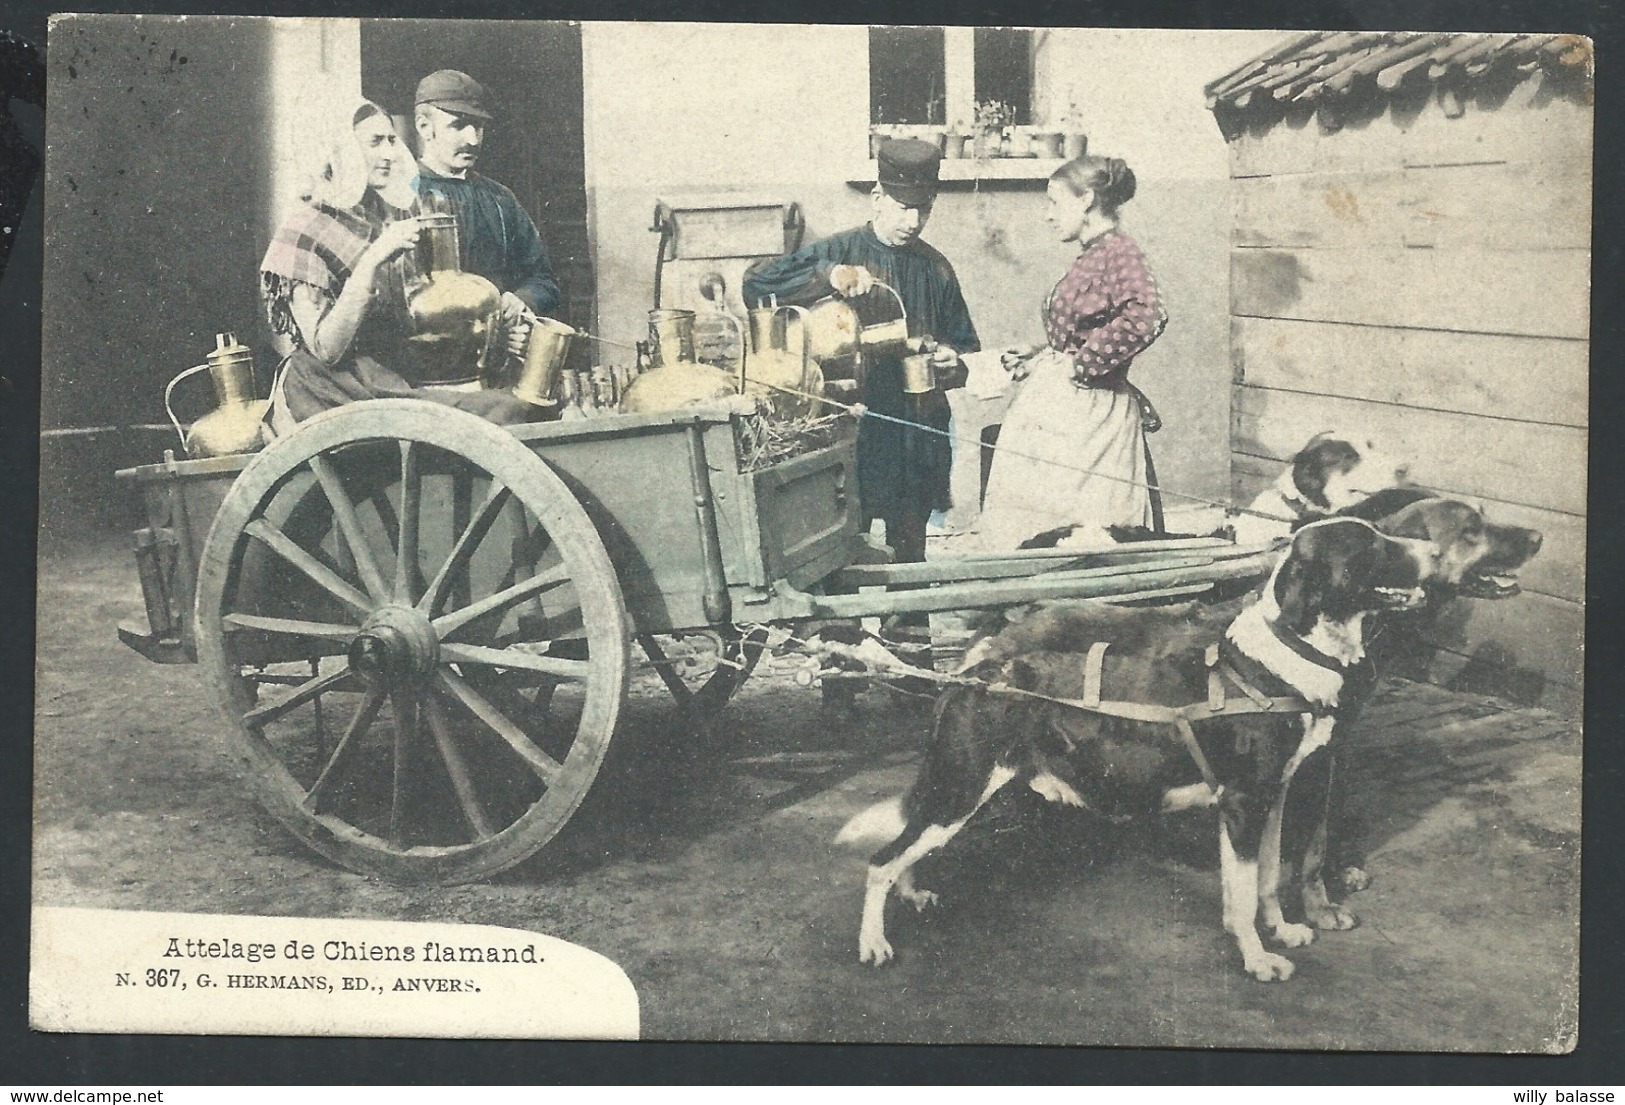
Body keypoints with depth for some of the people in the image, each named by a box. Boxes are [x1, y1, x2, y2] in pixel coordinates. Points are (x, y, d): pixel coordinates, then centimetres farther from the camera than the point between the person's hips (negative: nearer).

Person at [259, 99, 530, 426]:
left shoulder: (394, 218, 15)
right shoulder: (304, 231, -6)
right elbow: (325, 350, -15)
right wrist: (371, 262, -23)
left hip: (399, 380, 7)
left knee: (510, 408, -21)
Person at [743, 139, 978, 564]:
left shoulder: (935, 269, 12)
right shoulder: (840, 253, -1)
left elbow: (966, 345, 22)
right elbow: (756, 285, -12)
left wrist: (954, 361, -2)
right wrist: (827, 276, -25)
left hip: (919, 437, 4)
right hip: (855, 430, -4)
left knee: (911, 554, 11)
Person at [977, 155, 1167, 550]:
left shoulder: (1118, 251, -11)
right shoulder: (1090, 255, 17)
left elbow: (1144, 317, -28)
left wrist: (1079, 365, -20)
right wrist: (1038, 356, 15)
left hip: (1088, 412, -9)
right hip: (1060, 407, 9)